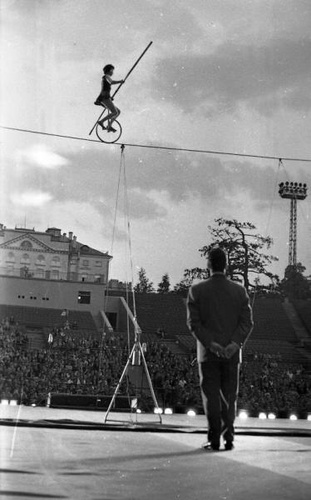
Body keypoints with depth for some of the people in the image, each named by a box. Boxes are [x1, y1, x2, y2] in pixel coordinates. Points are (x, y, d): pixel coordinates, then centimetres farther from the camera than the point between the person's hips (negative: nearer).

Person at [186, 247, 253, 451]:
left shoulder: (197, 290, -2)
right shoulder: (240, 290, 3)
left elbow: (194, 322, -9)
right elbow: (247, 322, -5)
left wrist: (210, 344, -13)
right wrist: (235, 343, -12)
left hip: (207, 353, -2)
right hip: (233, 353, 2)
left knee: (211, 397, 3)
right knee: (229, 397, 11)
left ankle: (214, 439, -1)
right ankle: (229, 437, 6)